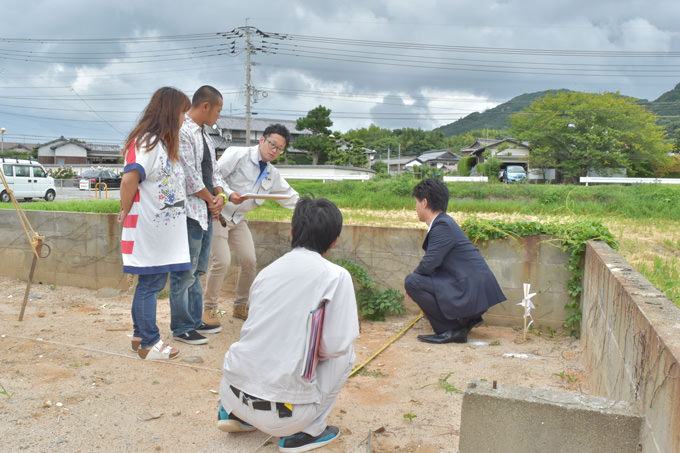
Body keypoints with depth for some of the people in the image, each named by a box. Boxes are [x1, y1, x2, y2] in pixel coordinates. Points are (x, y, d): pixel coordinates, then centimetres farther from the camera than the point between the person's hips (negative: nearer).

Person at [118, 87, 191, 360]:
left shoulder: (162, 142, 16)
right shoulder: (146, 142, -17)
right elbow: (129, 179, -22)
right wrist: (126, 212, -10)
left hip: (163, 229, 10)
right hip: (148, 229, -10)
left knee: (151, 282, 16)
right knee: (150, 283, 0)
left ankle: (141, 336, 28)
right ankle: (149, 343, 11)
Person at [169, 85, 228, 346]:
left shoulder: (204, 135, 17)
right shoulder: (182, 132, -14)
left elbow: (212, 170, 19)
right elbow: (190, 177, -18)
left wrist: (220, 196, 2)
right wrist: (210, 200, -6)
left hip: (207, 211, 10)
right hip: (190, 212, -10)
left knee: (197, 271, 16)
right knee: (185, 273, -2)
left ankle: (195, 321, 27)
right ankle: (181, 328, 9)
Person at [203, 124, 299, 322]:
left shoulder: (273, 175, 10)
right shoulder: (237, 154, -10)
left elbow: (291, 198, 18)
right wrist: (229, 194, -32)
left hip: (238, 219, 7)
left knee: (249, 261, 0)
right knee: (222, 261, -15)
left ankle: (240, 306, 21)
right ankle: (210, 309, 3)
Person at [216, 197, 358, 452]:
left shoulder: (267, 271, 8)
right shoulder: (336, 276, -7)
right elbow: (334, 346, -10)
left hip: (231, 392, 6)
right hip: (281, 412, -5)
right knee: (346, 352, 15)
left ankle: (234, 414, 23)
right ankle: (307, 431, 12)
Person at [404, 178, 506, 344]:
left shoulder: (443, 226, -16)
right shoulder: (443, 222, 15)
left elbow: (428, 264, -21)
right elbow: (433, 265, 22)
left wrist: (411, 282, -1)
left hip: (472, 293, -10)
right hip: (476, 290, 10)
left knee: (412, 282, -16)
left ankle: (451, 330, -8)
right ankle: (466, 319, 19)